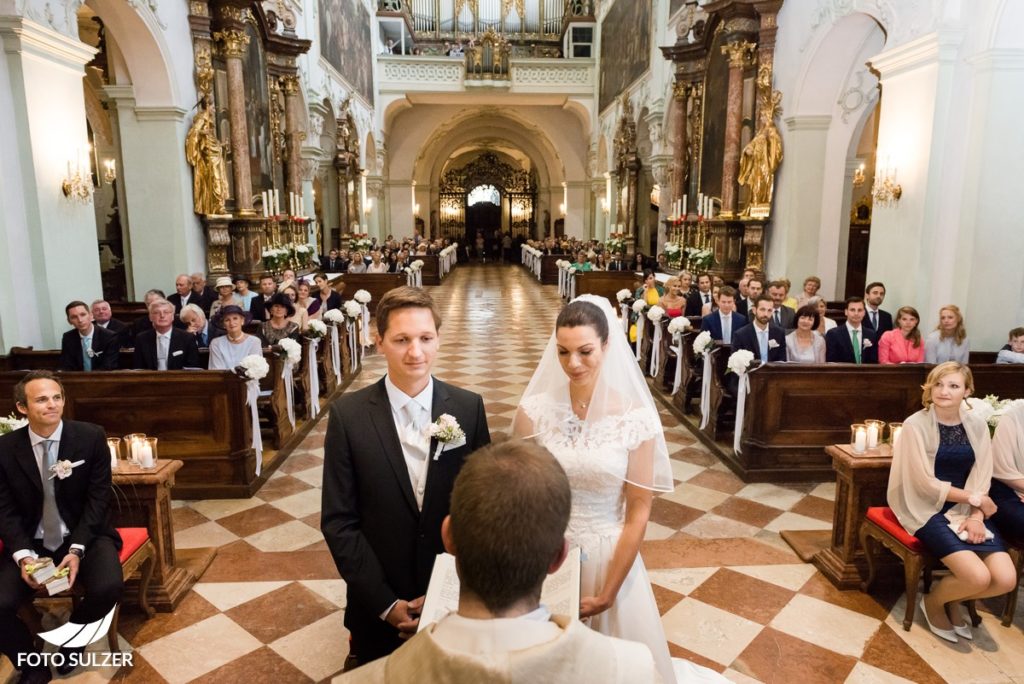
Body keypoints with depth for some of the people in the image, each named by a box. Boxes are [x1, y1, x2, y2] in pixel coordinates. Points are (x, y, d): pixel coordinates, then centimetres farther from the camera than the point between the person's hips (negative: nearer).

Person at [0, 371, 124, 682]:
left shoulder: (91, 437, -10)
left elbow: (98, 499, -8)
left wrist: (77, 550, -19)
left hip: (85, 536, -1)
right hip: (32, 543, 2)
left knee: (108, 587, -27)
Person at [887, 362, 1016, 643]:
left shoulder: (977, 425, 5)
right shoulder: (916, 425, -11)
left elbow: (981, 478, 3)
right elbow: (925, 483, -12)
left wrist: (976, 515, -12)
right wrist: (972, 497, -8)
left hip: (965, 510, 5)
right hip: (928, 511, -5)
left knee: (1006, 579, -14)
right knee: (978, 577, -23)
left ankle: (953, 600, 18)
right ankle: (933, 601, 11)